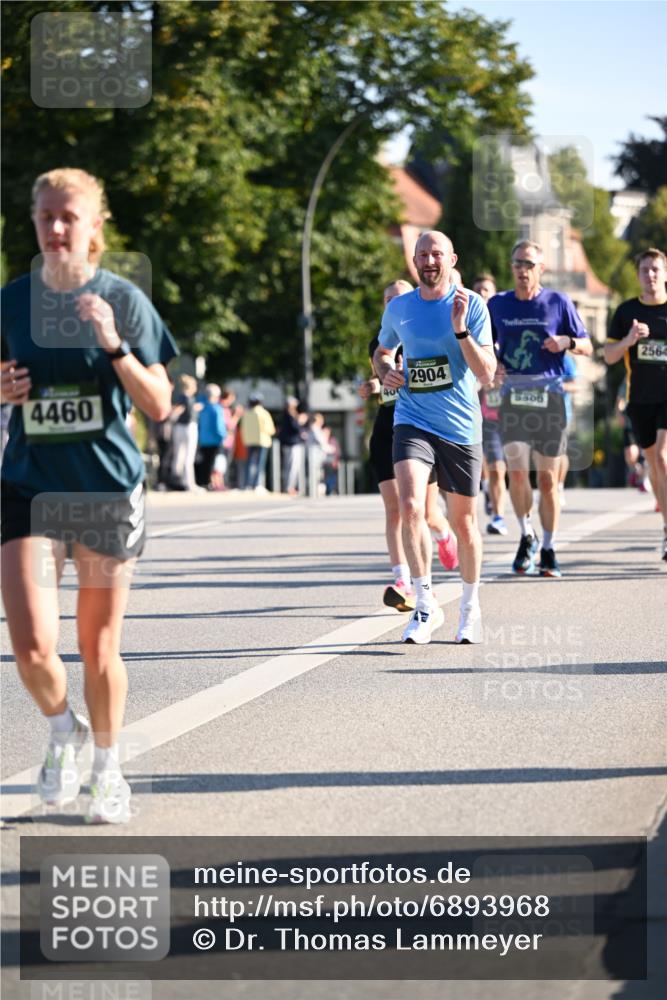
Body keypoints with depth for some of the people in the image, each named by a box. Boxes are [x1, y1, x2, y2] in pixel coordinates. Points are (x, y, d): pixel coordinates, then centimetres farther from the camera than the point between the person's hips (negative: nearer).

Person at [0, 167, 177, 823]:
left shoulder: (122, 300, -3)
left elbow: (158, 406, -6)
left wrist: (114, 346, -20)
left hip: (108, 489, -1)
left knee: (99, 650, 6)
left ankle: (107, 769, 29)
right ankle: (62, 732, 19)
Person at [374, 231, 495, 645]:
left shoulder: (471, 304, -5)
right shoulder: (398, 308, 5)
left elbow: (487, 374, -11)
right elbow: (382, 351, 25)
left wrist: (459, 330, -23)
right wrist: (386, 371, 2)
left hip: (461, 426, -1)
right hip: (413, 421, 1)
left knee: (464, 521, 8)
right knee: (411, 506, -20)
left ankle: (471, 606, 28)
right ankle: (426, 605, -13)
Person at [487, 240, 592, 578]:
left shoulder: (558, 303, 3)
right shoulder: (497, 305, 8)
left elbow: (587, 346, 7)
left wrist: (567, 342, -15)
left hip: (549, 397, -1)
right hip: (512, 398, 1)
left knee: (547, 478, 2)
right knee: (517, 473, -12)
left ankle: (548, 550, 13)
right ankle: (526, 536, 10)